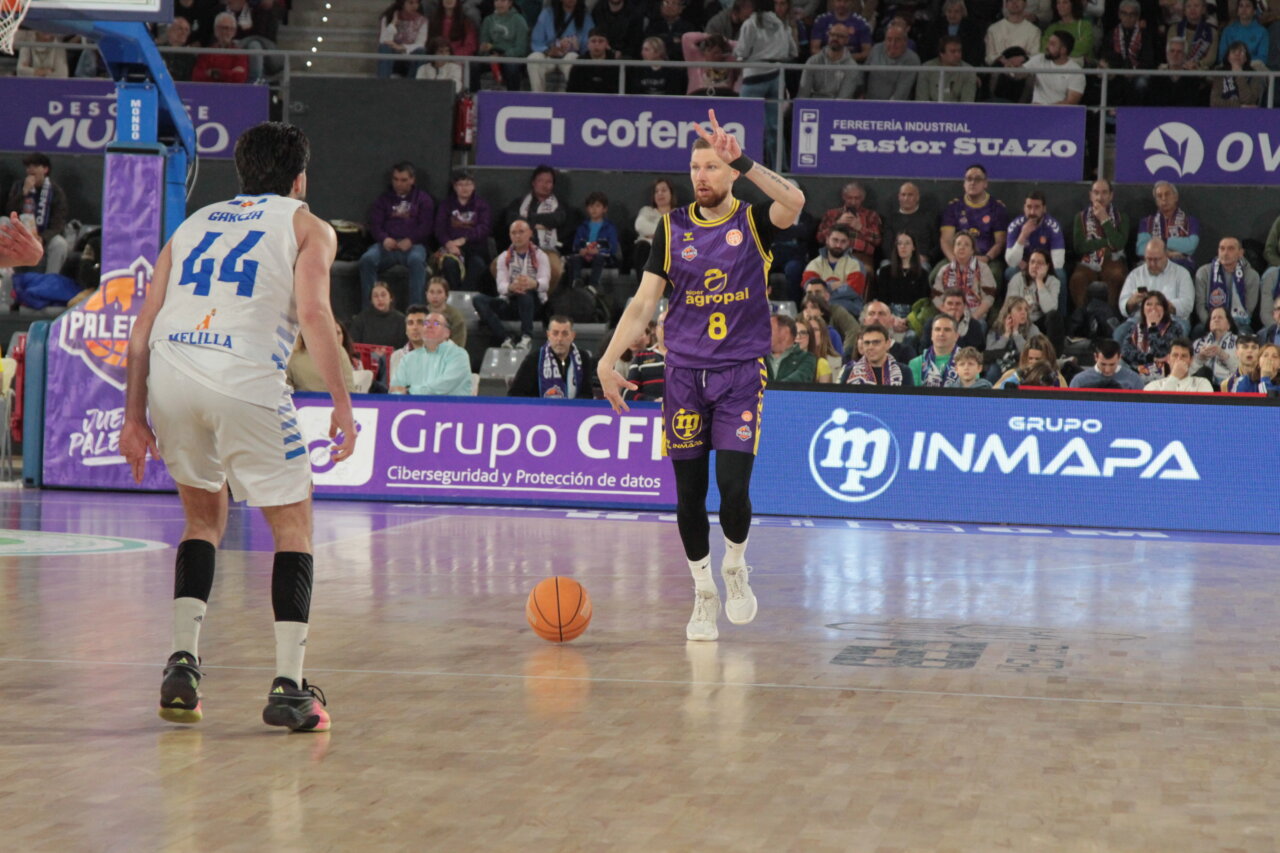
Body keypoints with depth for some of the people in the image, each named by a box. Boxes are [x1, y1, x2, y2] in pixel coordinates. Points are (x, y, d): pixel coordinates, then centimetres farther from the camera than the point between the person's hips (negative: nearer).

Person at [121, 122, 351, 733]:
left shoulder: (194, 224, 28)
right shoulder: (307, 227, 16)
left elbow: (143, 327, 20)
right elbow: (314, 313, -3)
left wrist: (134, 417, 21)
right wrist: (342, 403, -1)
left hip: (168, 377, 4)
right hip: (245, 378, -4)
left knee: (204, 516, 24)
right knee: (293, 524, 10)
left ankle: (183, 665, 10)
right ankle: (289, 687, 0)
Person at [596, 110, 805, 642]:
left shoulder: (753, 222, -1)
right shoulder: (673, 229, 6)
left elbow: (794, 203, -24)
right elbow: (644, 302, 4)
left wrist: (741, 161, -33)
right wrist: (608, 361, -6)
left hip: (741, 370, -2)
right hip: (684, 370, 2)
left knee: (733, 487, -12)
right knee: (689, 492, 2)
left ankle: (735, 566, 17)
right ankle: (704, 594, 18)